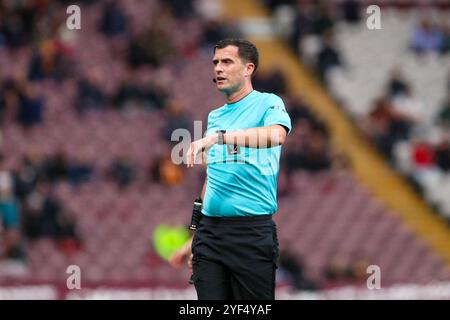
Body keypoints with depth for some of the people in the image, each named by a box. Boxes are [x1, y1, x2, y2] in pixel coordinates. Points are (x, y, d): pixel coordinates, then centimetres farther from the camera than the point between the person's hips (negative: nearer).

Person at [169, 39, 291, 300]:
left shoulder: (268, 103, 0)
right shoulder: (215, 116, 19)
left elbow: (277, 134, -24)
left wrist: (219, 137, -29)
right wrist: (195, 240, 22)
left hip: (252, 231, -5)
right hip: (210, 230, 6)